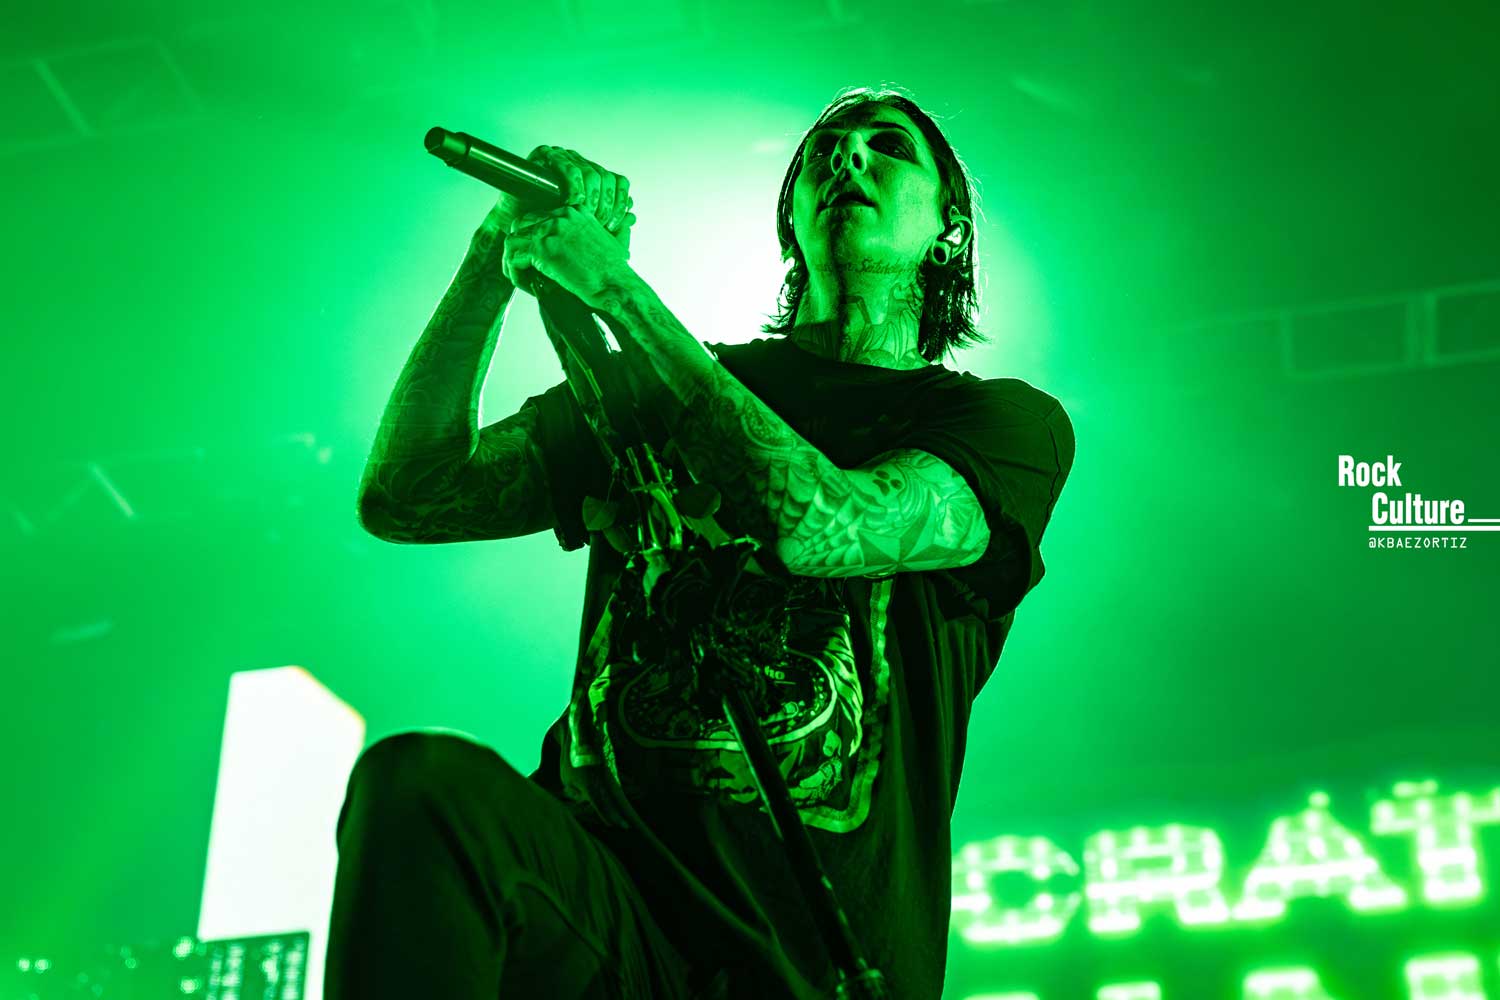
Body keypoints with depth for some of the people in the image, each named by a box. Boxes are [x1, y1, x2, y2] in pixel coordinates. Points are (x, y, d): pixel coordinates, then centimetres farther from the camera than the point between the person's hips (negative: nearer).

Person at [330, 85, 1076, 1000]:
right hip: (602, 908, 2)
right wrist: (500, 256, -1)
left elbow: (817, 527, -14)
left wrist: (616, 287, -8)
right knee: (419, 779, -29)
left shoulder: (1012, 423, 7)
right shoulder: (654, 387, 18)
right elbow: (408, 501, 10)